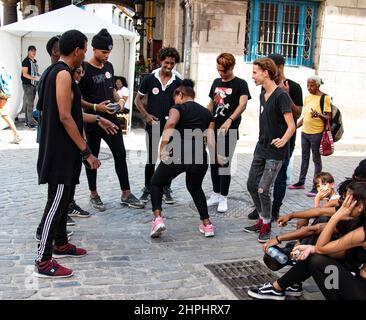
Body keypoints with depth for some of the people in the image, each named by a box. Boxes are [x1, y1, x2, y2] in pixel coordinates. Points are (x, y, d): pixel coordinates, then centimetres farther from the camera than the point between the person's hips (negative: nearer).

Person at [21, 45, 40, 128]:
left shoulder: (35, 61, 15)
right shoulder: (26, 61, -9)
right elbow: (25, 74, -15)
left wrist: (39, 76, 5)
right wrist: (34, 78, -24)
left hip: (34, 84, 8)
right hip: (28, 85, -8)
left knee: (30, 103, 10)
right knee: (29, 103, -10)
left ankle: (27, 121, 16)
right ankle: (31, 122, -10)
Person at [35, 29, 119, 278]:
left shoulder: (59, 72, 15)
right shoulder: (63, 74, -17)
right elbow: (65, 118, -23)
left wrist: (98, 120, 29)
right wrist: (87, 152, -21)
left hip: (63, 150, 10)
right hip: (60, 151, -10)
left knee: (64, 198, 19)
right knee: (56, 202, -6)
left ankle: (61, 244, 34)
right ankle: (44, 262, 0)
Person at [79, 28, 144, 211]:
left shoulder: (109, 66, 8)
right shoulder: (85, 69, -12)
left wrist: (119, 100, 2)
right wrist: (95, 107, -22)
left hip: (111, 118, 6)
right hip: (92, 121, -6)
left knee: (120, 155, 5)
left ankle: (126, 195, 14)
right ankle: (94, 195, 21)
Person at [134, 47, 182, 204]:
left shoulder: (178, 82, 1)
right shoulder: (150, 79, -1)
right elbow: (138, 100, 6)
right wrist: (146, 115, -8)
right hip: (153, 125, -1)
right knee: (151, 159, 5)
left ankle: (166, 190, 21)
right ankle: (147, 189, 20)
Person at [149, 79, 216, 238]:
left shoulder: (178, 108, 7)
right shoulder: (207, 113, 22)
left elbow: (170, 124, -17)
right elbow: (210, 138, 5)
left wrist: (162, 149, -18)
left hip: (178, 155, -4)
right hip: (200, 157, 5)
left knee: (156, 183, 19)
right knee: (195, 188, 32)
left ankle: (157, 219, 0)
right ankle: (207, 224, 27)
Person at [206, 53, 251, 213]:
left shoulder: (240, 84, -4)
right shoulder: (216, 82, 14)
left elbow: (243, 104, -19)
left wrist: (230, 120, -32)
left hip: (229, 130, -6)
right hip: (214, 128, 6)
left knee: (225, 163, -4)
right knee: (214, 163, 11)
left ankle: (223, 198, 6)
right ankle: (216, 194, 23)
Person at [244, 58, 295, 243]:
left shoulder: (281, 95, -16)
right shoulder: (263, 95, 10)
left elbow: (291, 125, -21)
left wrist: (283, 140, -39)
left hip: (275, 152, -8)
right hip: (261, 148, 9)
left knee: (263, 190, -7)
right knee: (251, 185, 11)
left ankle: (266, 227, 12)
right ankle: (262, 220, 28)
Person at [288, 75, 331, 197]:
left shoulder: (325, 98, -9)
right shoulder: (307, 97, 11)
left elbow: (328, 118, -11)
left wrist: (319, 115, -29)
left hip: (317, 133, -7)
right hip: (304, 132, 7)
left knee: (316, 159, 0)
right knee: (304, 158, 16)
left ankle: (316, 187, 5)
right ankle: (301, 182, 27)